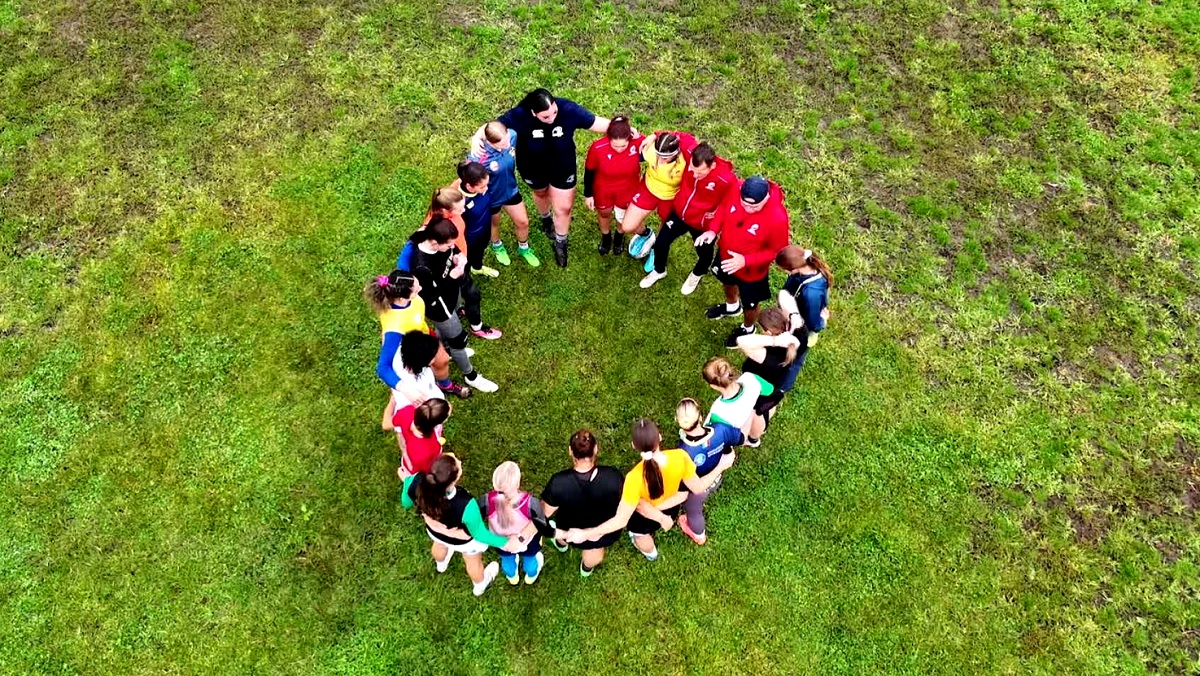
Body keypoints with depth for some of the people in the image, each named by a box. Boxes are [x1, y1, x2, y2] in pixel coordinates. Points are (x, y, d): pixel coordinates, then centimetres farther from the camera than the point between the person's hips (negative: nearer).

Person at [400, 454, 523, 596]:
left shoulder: (416, 482, -38)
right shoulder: (466, 506, -47)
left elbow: (406, 503, -12)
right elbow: (479, 534, -27)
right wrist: (506, 543, -11)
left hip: (434, 531, 3)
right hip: (465, 540, -3)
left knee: (440, 544, 41)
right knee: (473, 563, 33)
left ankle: (441, 565, 77)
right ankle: (480, 586, 67)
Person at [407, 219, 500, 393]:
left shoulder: (440, 240, -22)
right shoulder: (422, 267, -43)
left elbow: (454, 250, 2)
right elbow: (431, 299, -31)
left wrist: (459, 257, -21)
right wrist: (452, 277, -35)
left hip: (452, 292, 7)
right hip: (440, 308, -7)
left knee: (445, 327, 36)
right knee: (458, 339, 16)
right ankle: (470, 376, 43)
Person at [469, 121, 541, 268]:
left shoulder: (512, 135, -27)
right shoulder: (477, 158, -42)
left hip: (511, 190, 4)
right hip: (490, 197, -4)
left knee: (523, 222, 21)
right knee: (494, 224, 26)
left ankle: (523, 248, 53)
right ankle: (497, 246, 60)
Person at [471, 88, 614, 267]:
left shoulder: (568, 109, -32)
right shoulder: (519, 115, -34)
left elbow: (596, 123, -23)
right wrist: (477, 137, -44)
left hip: (563, 168, 0)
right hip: (533, 169, 0)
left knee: (564, 208, 11)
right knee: (541, 193, 31)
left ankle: (560, 244, 40)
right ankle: (546, 218, 67)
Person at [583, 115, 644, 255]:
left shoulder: (639, 142, -34)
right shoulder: (598, 147, -35)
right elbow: (589, 171, -15)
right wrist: (588, 194, -6)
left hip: (627, 189, 1)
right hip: (603, 190, -1)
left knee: (623, 216, 27)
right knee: (604, 213, 29)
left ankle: (619, 236, 63)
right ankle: (606, 236, 63)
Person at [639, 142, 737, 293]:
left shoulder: (727, 180, -38)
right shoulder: (691, 155, -28)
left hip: (703, 224, -3)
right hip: (679, 212, 3)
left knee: (705, 256, 20)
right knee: (661, 243, 18)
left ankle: (697, 275, 58)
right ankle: (659, 271, 51)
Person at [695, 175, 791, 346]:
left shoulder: (777, 218, -39)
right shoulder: (736, 189, -27)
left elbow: (777, 251, -23)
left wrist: (745, 261, -32)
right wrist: (713, 230, -20)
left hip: (751, 271, -5)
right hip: (725, 254, 5)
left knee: (749, 305, 24)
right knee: (727, 282, 36)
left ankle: (747, 329, 58)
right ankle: (732, 307, 70)